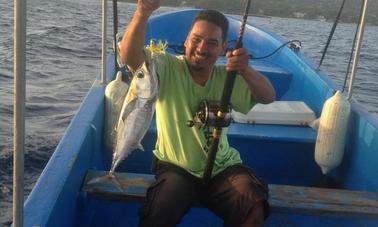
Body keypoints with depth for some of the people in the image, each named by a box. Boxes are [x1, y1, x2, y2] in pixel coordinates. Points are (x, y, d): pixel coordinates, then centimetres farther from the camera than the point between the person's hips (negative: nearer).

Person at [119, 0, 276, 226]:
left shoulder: (227, 78, 0)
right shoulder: (167, 68, -8)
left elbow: (269, 97, -14)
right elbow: (130, 56, -27)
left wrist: (246, 71, -36)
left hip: (222, 167, 3)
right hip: (175, 167, -2)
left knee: (255, 206, -20)